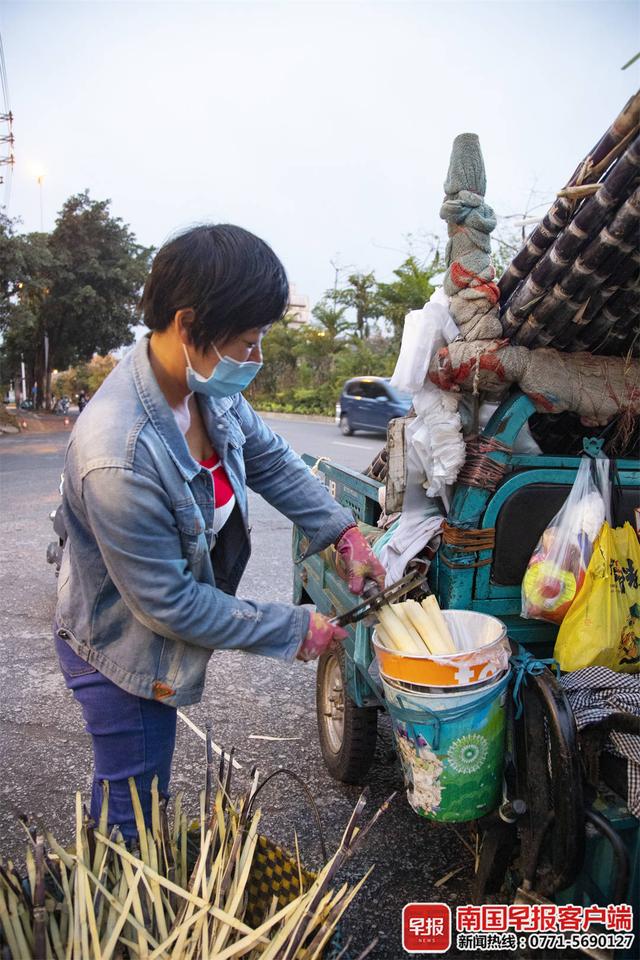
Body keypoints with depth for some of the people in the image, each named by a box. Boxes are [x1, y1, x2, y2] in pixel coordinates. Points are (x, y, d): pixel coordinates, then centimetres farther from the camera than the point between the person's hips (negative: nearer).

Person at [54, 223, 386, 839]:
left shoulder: (207, 385, -15)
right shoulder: (118, 459, -39)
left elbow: (268, 458, 4)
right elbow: (168, 603, -29)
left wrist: (343, 532, -4)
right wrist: (293, 631, -19)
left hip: (160, 638, 8)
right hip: (120, 653, -8)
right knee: (130, 816, 15)